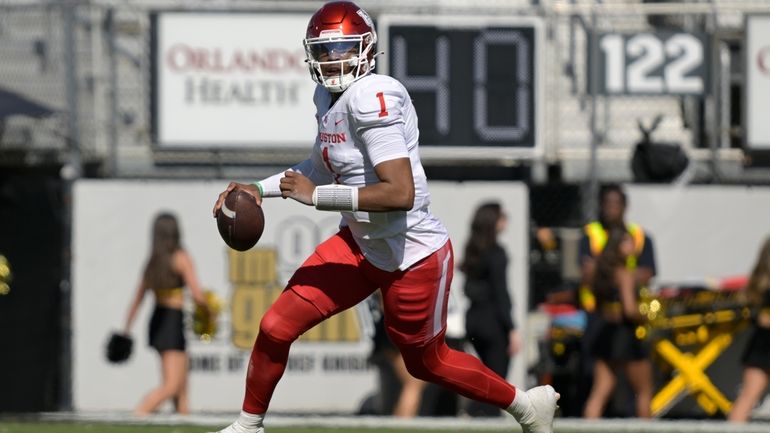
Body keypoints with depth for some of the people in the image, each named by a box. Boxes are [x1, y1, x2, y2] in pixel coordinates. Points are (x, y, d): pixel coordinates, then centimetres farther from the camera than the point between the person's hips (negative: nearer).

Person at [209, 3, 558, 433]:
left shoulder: (374, 98, -26)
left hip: (413, 255, -8)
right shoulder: (329, 98, 2)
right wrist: (260, 189, 14)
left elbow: (401, 193, -33)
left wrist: (316, 195, -26)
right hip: (362, 245, 8)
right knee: (276, 328, 3)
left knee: (426, 362, 13)